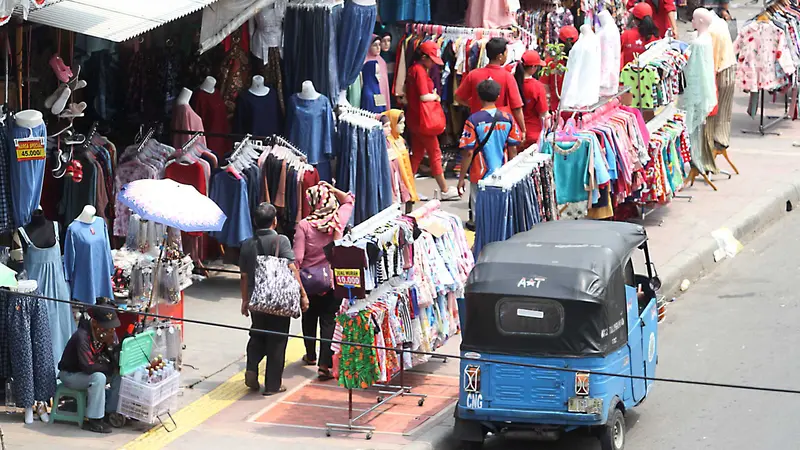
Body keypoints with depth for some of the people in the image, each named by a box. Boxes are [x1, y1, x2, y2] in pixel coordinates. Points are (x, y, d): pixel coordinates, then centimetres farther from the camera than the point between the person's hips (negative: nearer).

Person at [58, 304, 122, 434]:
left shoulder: (110, 334, -8)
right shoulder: (82, 337, -31)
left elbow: (116, 361, -6)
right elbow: (88, 367, -37)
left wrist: (111, 345, -26)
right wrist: (109, 368, -23)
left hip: (86, 373, 8)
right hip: (70, 374, -8)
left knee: (119, 374, -6)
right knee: (98, 377, -32)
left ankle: (111, 412, 3)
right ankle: (93, 420, -25)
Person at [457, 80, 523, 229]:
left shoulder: (473, 120, -12)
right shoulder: (508, 118, -2)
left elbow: (468, 152, -12)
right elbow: (513, 149, 3)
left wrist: (462, 178, -3)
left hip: (480, 176, -3)